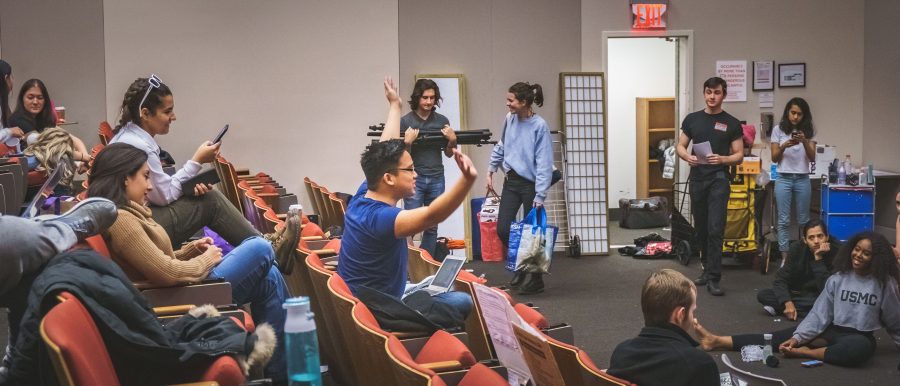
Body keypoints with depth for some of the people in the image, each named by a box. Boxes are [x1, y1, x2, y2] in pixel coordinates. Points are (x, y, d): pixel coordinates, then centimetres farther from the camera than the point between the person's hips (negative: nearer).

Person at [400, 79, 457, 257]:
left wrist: (452, 140, -6)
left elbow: (448, 154, 12)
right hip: (414, 179, -3)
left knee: (432, 226, 7)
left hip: (437, 180, 3)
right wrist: (408, 141, -19)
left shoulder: (442, 121, 6)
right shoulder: (405, 121, -3)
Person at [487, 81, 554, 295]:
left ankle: (535, 279, 20)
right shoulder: (509, 119, 1)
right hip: (511, 181, 6)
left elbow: (544, 163, -18)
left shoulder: (540, 126, -17)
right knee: (503, 229, 2)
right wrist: (490, 171, 17)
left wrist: (540, 195, -20)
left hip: (530, 184, -6)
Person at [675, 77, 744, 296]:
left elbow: (739, 156, 2)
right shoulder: (692, 119, 9)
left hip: (719, 179, -3)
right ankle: (707, 269, 25)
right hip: (697, 179, 3)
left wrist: (722, 159, -18)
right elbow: (680, 146, 12)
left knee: (715, 228, -10)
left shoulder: (731, 124, 2)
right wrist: (687, 157, -10)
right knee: (701, 228, 11)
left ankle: (713, 278, -9)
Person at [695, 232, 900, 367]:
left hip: (859, 337, -4)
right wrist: (797, 337, -12)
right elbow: (819, 314, -2)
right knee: (782, 338, -14)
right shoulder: (837, 279, 3)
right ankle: (718, 341, -22)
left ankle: (805, 352, -28)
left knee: (861, 348, -42)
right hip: (831, 330, 4)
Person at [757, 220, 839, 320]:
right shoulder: (797, 248, -12)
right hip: (799, 293, 3)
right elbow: (781, 279, -13)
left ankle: (780, 308, -24)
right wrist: (788, 303, -29)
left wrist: (819, 258, -36)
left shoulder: (836, 251, -23)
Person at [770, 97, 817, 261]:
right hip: (784, 179, -1)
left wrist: (805, 142, -19)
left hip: (803, 179, 1)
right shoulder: (778, 130, 1)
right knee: (784, 220, 0)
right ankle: (784, 256, 3)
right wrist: (784, 146, -18)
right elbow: (774, 158, 1)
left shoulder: (809, 131, 4)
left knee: (803, 219, 6)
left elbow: (812, 158, -2)